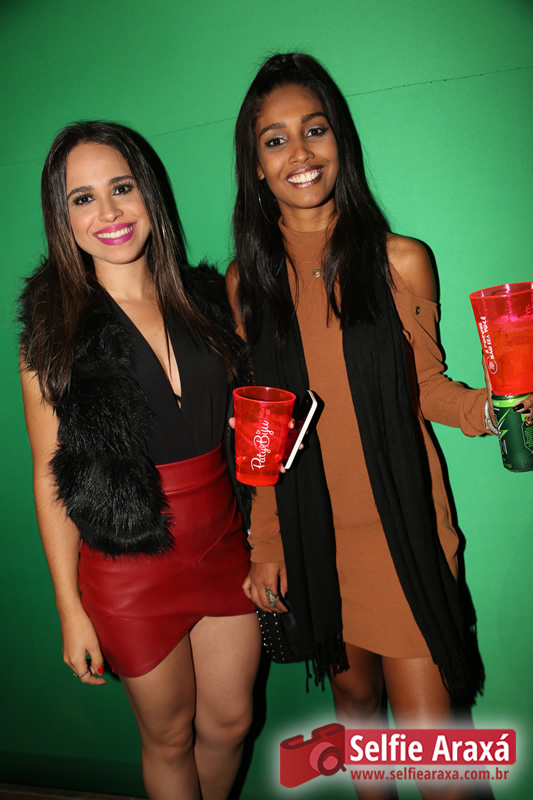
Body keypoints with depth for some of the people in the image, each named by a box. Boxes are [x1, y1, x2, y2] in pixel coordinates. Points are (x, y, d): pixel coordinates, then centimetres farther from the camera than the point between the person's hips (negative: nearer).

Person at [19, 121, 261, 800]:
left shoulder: (203, 297, 1)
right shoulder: (53, 330, -10)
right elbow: (51, 476, -7)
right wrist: (71, 609, -6)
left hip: (224, 546, 4)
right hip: (132, 567, -3)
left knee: (229, 722, 21)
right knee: (170, 737, 18)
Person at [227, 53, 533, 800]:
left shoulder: (401, 261, -7)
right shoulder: (245, 283, -1)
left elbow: (425, 386, 2)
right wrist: (265, 543, 4)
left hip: (401, 524, -2)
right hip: (311, 532, 2)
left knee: (429, 730, 1)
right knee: (352, 690, 21)